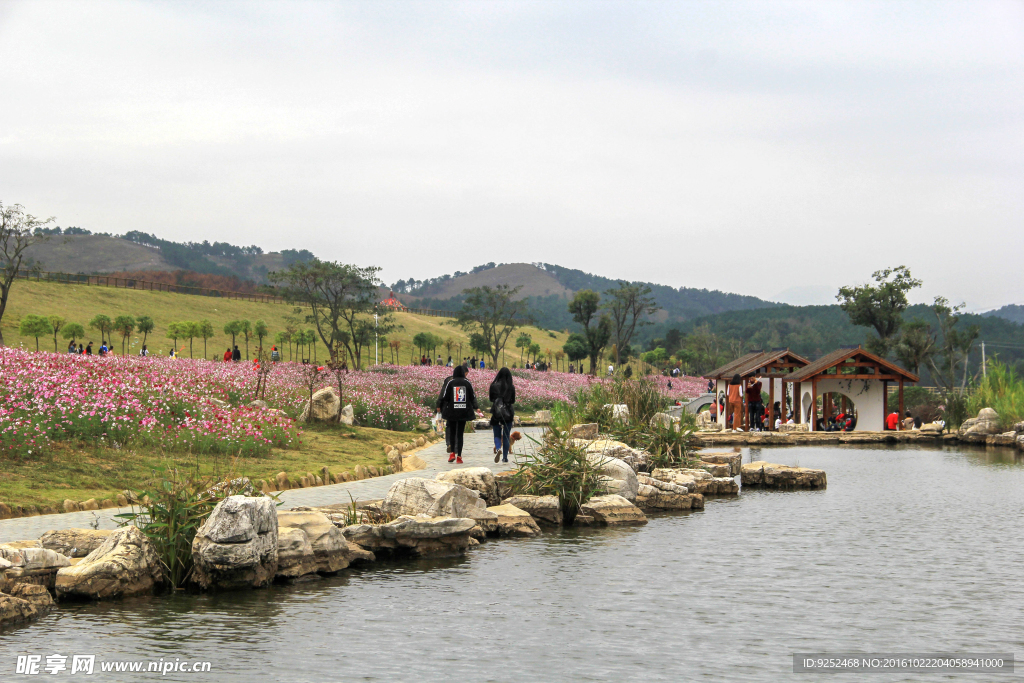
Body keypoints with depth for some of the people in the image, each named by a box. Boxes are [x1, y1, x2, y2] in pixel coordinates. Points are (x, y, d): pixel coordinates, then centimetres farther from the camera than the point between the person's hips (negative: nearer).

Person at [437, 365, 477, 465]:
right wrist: (475, 407, 21)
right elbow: (472, 396, 7)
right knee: (460, 433, 4)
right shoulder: (467, 383, 1)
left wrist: (440, 406, 11)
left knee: (452, 431, 12)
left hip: (452, 411, -1)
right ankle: (459, 456, 0)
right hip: (464, 411, 1)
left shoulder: (450, 382, -3)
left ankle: (452, 453, 1)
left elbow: (444, 396, -4)